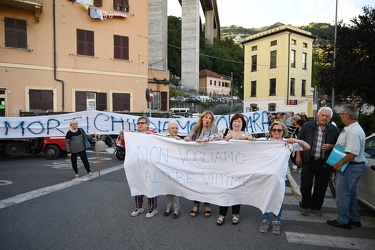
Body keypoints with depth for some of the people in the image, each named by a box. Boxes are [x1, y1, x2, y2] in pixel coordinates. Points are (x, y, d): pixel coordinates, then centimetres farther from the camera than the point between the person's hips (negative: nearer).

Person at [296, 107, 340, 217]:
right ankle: (305, 206, 22)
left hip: (324, 163, 2)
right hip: (308, 161, -1)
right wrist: (298, 155, 0)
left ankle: (316, 207, 29)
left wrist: (331, 146, -12)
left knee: (321, 187, 11)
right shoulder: (307, 126, 0)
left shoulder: (334, 130, 3)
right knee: (306, 185, 4)